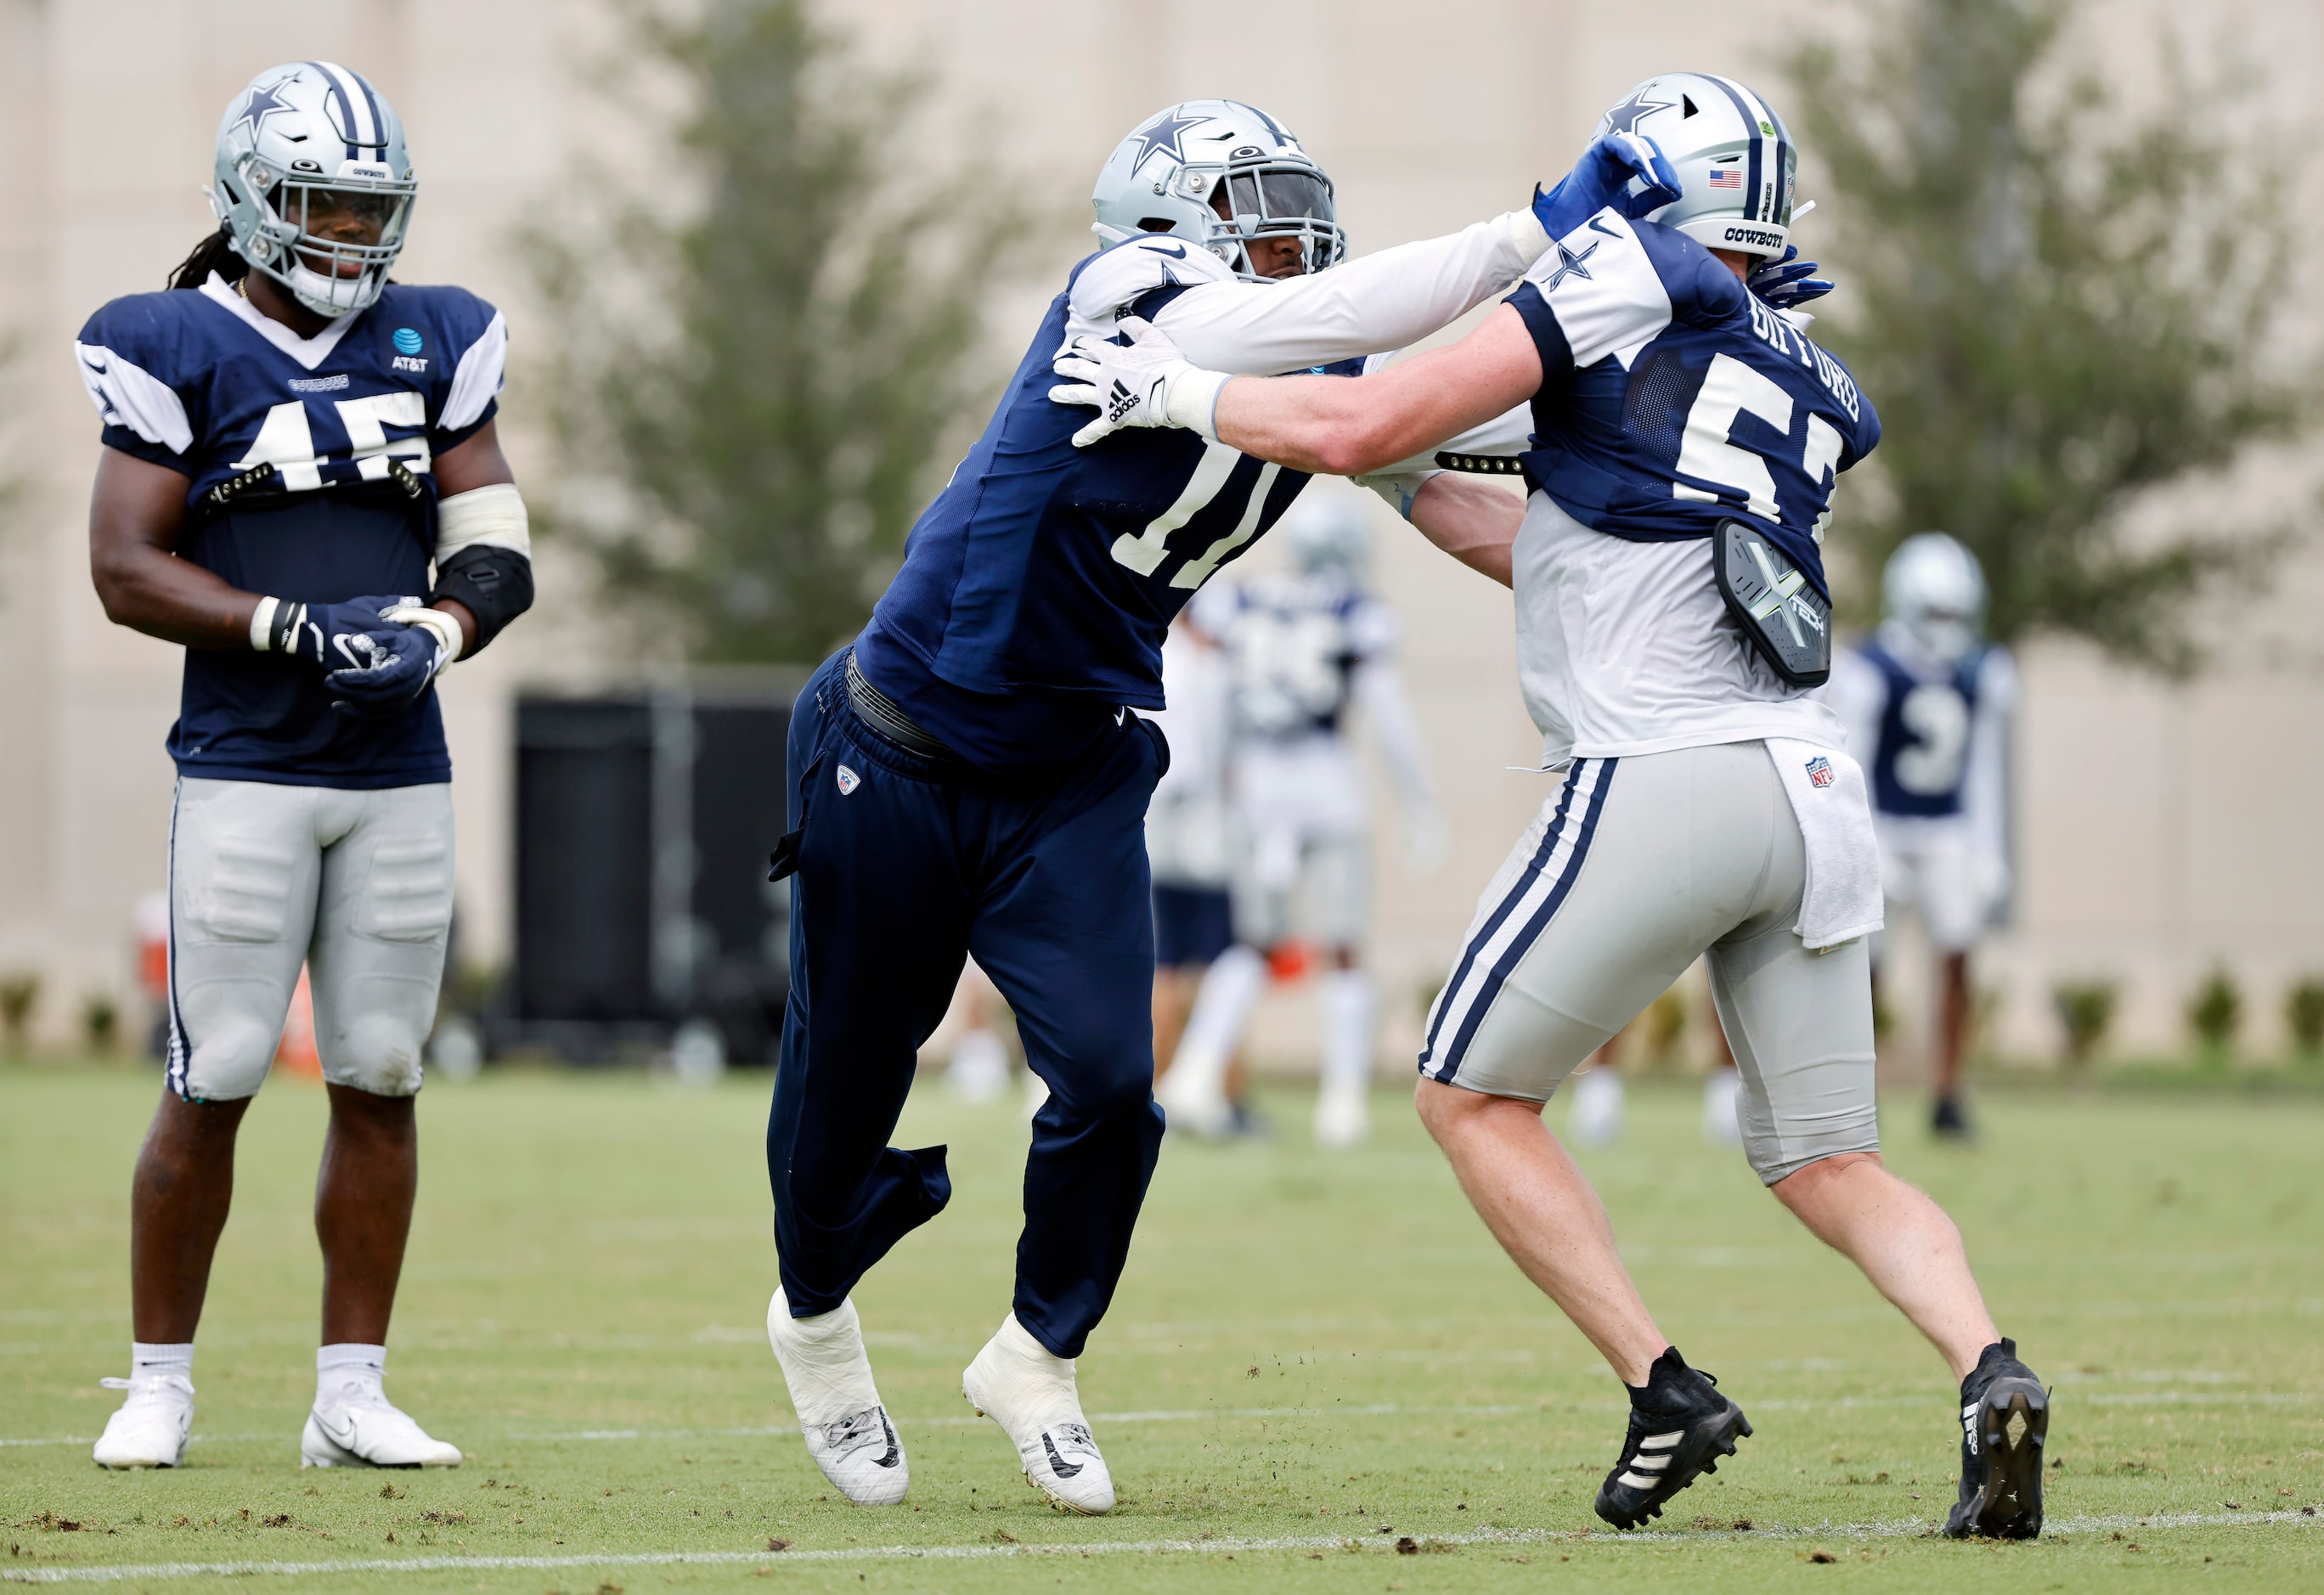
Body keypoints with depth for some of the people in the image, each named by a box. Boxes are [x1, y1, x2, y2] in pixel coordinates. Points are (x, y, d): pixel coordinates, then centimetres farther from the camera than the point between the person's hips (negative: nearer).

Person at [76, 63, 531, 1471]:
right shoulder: (180, 351, -2)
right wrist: (296, 629, -17)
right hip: (246, 771, -4)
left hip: (401, 774, 4)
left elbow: (492, 549, 8)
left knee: (380, 1081, 4)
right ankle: (160, 1384, 7)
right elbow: (126, 569, -7)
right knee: (214, 1081, -5)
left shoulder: (435, 345, 10)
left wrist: (431, 638, -13)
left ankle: (352, 1396, 11)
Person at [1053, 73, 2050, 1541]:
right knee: (1828, 1163, 12)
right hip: (1813, 791, 7)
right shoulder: (1814, 396, 22)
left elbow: (1363, 427, -6)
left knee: (1475, 1097, 10)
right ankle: (1989, 1368, -15)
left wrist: (1179, 389, 9)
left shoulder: (1626, 284, 0)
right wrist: (1405, 488, 37)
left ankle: (1667, 1394, -2)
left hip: (1658, 778, -7)